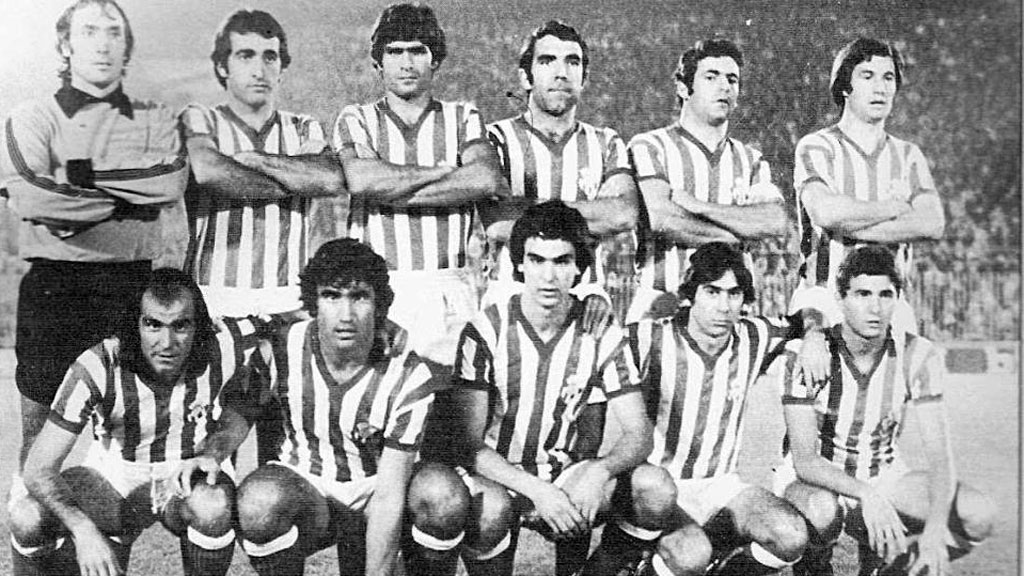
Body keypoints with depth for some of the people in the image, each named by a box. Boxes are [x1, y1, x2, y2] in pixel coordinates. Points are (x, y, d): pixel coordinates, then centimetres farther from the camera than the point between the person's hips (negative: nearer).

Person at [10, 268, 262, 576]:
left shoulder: (220, 351, -26)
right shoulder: (97, 368, -27)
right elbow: (39, 467, -25)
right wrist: (83, 530, -43)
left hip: (190, 481, 0)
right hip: (114, 479, 0)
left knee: (213, 505, -35)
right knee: (27, 518, -26)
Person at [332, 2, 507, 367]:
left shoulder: (462, 118, 12)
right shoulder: (356, 121, 11)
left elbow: (485, 178, -8)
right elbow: (360, 179, -11)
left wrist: (392, 190, -8)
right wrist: (445, 172, -5)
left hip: (449, 291, 1)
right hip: (375, 288, 0)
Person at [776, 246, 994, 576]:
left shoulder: (918, 356, -13)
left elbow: (938, 454, -18)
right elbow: (804, 459, -26)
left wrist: (935, 528, -36)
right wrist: (865, 495, -44)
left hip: (884, 476, 4)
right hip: (815, 477, -3)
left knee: (978, 516, -18)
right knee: (823, 511, -39)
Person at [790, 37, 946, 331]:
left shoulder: (908, 155, 16)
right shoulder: (816, 147, 2)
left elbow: (933, 224, -1)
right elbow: (824, 212, -17)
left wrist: (849, 228, -9)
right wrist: (896, 207, -2)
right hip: (829, 301, -3)